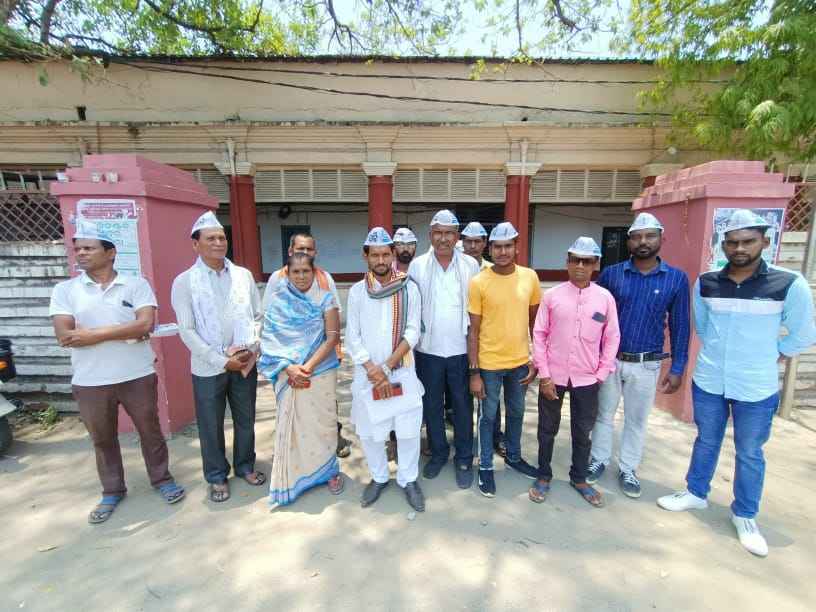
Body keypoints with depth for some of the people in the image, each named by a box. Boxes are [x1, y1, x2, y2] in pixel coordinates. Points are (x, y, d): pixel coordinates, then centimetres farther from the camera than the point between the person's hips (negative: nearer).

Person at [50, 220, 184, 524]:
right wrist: (125, 332, -15)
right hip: (90, 382, 2)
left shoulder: (136, 284, -4)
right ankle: (112, 491, 36)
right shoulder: (64, 290, 1)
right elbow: (64, 336, -11)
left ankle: (162, 479, 32)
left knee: (150, 431, 12)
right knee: (102, 439, 17)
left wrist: (93, 334, -17)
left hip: (137, 376, -2)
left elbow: (146, 324, -17)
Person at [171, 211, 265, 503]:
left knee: (245, 420, 16)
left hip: (245, 363, 3)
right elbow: (187, 331, -10)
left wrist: (251, 348, -9)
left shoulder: (243, 275, 2)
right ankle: (217, 477, 33)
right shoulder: (184, 281, -6)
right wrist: (222, 360, -14)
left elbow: (258, 316, 5)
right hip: (208, 367, -2)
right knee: (211, 427, 12)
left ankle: (245, 465, 38)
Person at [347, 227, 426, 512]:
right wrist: (372, 368, -12)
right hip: (367, 374, 2)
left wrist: (387, 366, -14)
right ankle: (379, 477, 35)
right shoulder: (357, 291, 1)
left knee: (408, 430, 7)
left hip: (402, 372, -1)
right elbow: (352, 336, 0)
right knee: (369, 431, 11)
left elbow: (412, 332, -7)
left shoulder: (408, 288, -3)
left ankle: (408, 479, 30)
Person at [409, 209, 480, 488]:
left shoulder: (471, 265, -1)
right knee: (431, 405, 14)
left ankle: (464, 459, 30)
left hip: (462, 349, 0)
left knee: (463, 406, 11)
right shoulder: (417, 265, -1)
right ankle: (438, 452, 36)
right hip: (428, 349, 1)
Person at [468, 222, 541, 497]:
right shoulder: (478, 282, -13)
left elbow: (535, 321, 6)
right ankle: (485, 467, 32)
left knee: (516, 413, 21)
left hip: (520, 361, 4)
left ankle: (514, 457, 44)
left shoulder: (530, 277, -3)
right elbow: (473, 330, -9)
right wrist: (474, 372, -10)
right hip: (489, 364, -3)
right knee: (488, 416, 12)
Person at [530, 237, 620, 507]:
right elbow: (539, 335, -5)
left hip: (586, 379, 1)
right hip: (553, 376, -1)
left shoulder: (605, 298, -3)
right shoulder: (551, 295, -6)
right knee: (547, 429, 14)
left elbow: (612, 338, 2)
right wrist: (544, 375, -8)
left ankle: (579, 479, 38)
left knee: (582, 432, 17)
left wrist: (601, 374, -1)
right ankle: (543, 476, 33)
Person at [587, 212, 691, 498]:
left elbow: (680, 326, 1)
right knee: (603, 414, 14)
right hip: (609, 359, 0)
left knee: (637, 420, 15)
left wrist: (677, 369, 0)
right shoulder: (610, 274, -5)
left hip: (646, 365, 0)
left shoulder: (677, 278, -4)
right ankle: (599, 460, 33)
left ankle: (628, 469, 33)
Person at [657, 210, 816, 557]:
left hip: (757, 388, -2)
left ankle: (745, 515, 33)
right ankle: (696, 494, 38)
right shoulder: (705, 283, -3)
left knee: (750, 453, 13)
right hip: (707, 382, 2)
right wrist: (719, 351, 12)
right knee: (706, 442, 19)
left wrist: (768, 357, 4)